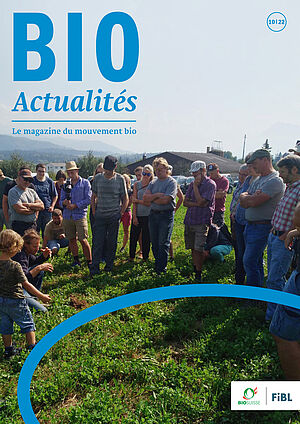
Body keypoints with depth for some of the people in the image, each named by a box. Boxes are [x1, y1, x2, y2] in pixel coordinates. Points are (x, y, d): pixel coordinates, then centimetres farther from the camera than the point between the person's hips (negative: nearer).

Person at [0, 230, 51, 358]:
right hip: (15, 301, -6)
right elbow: (26, 284, -21)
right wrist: (41, 296, -13)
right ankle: (33, 348, 17)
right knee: (28, 323, 11)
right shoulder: (15, 266, -24)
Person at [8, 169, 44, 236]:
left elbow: (41, 206, 4)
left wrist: (28, 205, -11)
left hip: (33, 225, 6)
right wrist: (34, 209, -3)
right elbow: (20, 210, -18)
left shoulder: (32, 191, 14)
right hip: (19, 226, -6)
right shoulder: (13, 192, -6)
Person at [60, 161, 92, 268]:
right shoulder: (65, 185, 14)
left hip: (80, 215, -4)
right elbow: (61, 200, 14)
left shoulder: (85, 183, 2)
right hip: (67, 215, 5)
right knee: (71, 239, 9)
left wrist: (75, 205, -13)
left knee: (83, 240, -8)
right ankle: (76, 260, 23)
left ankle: (89, 261, 3)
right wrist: (64, 203, -10)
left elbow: (88, 199, -6)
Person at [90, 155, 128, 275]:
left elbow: (125, 199, 4)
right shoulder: (98, 178, 3)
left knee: (112, 242, 7)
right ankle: (94, 267, 8)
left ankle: (109, 265, 20)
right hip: (100, 216, 1)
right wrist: (94, 213, 6)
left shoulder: (120, 179, -2)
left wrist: (120, 214, -1)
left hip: (114, 216, -1)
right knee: (97, 242, 0)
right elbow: (93, 197, 11)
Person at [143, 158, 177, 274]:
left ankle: (161, 268, 8)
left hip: (166, 215, -6)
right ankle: (157, 262, 28)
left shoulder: (172, 182, -7)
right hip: (153, 214, 6)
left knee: (163, 243, -1)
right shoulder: (153, 182, 12)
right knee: (154, 242, 12)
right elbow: (145, 197, 1)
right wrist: (157, 195, -12)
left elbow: (165, 200, -18)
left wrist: (151, 198, -5)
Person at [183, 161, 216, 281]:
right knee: (192, 248, 12)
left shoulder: (210, 184, -6)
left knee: (199, 249, -7)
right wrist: (197, 204, -10)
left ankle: (198, 274, 7)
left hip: (202, 222, -6)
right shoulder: (192, 184, 13)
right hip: (189, 220, 6)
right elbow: (185, 202, 6)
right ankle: (194, 269, 27)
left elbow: (201, 202, -16)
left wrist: (195, 186, -10)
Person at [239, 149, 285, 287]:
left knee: (249, 262, -7)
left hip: (262, 227, -9)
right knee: (256, 261, 17)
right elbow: (242, 198, 8)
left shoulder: (275, 180, -16)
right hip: (250, 224, 9)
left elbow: (254, 202, -24)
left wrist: (247, 198, -2)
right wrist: (252, 197, -13)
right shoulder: (258, 180, 15)